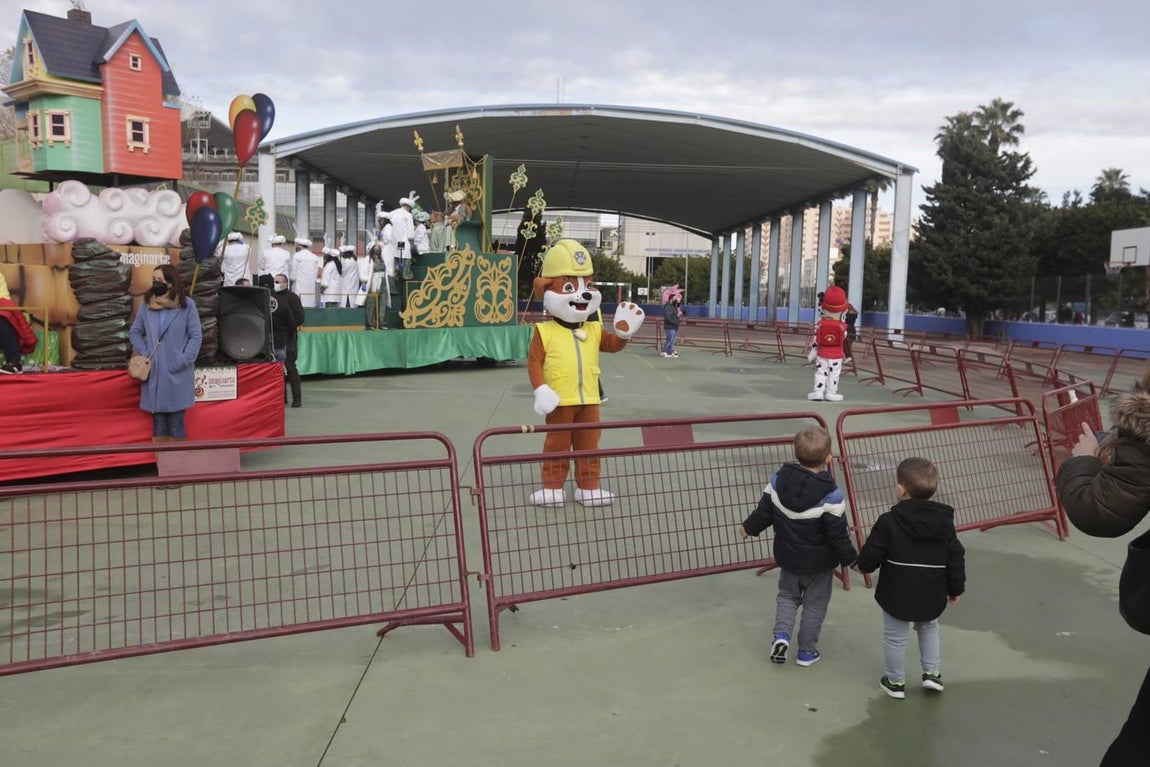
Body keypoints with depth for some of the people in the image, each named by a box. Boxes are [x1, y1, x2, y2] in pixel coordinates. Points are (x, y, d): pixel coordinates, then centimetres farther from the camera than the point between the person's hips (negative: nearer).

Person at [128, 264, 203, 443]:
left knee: (176, 420, 0)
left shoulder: (186, 305, -1)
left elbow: (196, 336, -1)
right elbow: (134, 332, 15)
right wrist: (144, 354, 0)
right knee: (158, 420, 6)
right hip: (154, 373, 3)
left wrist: (184, 360, -10)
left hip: (177, 373, -3)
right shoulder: (146, 305, 8)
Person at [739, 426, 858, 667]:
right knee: (815, 604, 16)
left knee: (787, 595, 25)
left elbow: (764, 510, -2)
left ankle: (781, 633, 5)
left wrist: (749, 527, 16)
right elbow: (838, 534, -19)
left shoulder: (778, 479, -15)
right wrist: (850, 558, -3)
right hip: (819, 563, -3)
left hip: (788, 557, 3)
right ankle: (806, 651, 26)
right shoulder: (831, 495, -26)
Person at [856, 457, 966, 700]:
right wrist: (955, 588, 14)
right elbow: (955, 558, 1)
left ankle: (896, 682, 26)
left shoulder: (888, 521, -20)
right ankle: (932, 672, 31)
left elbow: (871, 556, -14)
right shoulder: (945, 521, -6)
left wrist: (862, 565, 9)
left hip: (897, 595, -4)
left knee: (895, 637, 13)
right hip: (931, 596, 4)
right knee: (929, 627, 31)